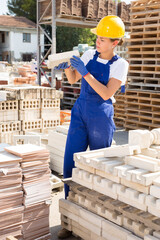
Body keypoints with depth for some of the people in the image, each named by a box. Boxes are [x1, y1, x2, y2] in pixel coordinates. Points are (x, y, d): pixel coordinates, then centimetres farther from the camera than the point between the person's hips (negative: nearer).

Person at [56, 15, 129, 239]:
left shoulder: (120, 64, -6)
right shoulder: (89, 55, 7)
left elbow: (106, 94, -17)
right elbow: (73, 80, 15)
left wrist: (85, 72, -21)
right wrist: (67, 68, -6)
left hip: (101, 117, -4)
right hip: (80, 112, 4)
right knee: (70, 165, 0)